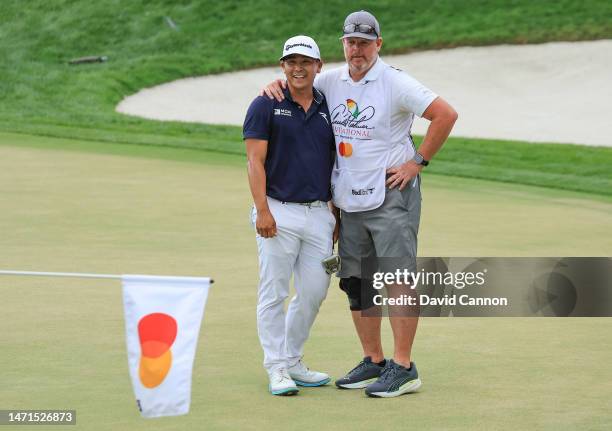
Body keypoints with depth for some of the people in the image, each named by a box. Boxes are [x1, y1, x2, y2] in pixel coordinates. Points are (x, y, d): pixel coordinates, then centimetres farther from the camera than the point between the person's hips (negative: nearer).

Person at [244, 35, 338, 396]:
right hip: (279, 213, -5)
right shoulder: (266, 106, -2)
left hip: (319, 214, 5)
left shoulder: (328, 108, 11)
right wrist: (263, 210, -17)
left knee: (314, 292, 7)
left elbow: (336, 163, 16)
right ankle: (277, 367, 6)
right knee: (275, 293, -1)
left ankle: (292, 360, 23)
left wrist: (337, 214, 12)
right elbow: (256, 161, -8)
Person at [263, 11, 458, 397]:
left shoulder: (395, 83, -10)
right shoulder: (331, 82, 8)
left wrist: (418, 162, -12)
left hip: (390, 196, -7)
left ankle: (403, 368, -8)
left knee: (397, 280, -9)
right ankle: (373, 362, 20)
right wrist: (277, 85, 0)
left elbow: (446, 114, -14)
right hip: (348, 201, 7)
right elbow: (297, 86, 24)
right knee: (356, 284, 10)